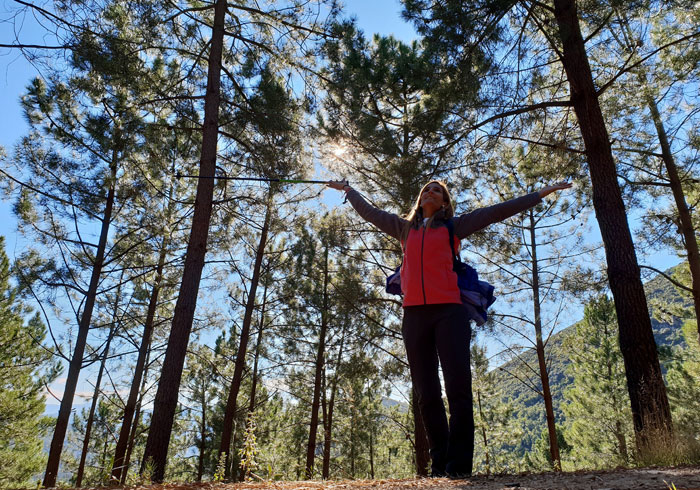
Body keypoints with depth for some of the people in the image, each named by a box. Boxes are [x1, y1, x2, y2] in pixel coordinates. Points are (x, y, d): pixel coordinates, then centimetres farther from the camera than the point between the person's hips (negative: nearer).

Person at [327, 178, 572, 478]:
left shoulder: (454, 226, 15)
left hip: (448, 311, -2)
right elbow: (369, 212, 34)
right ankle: (439, 464, 9)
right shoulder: (405, 228, 22)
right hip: (415, 314, 3)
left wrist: (541, 193, 15)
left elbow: (496, 211, 15)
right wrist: (347, 190, 46)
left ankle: (459, 465, -7)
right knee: (426, 393, 2)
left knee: (458, 386, -11)